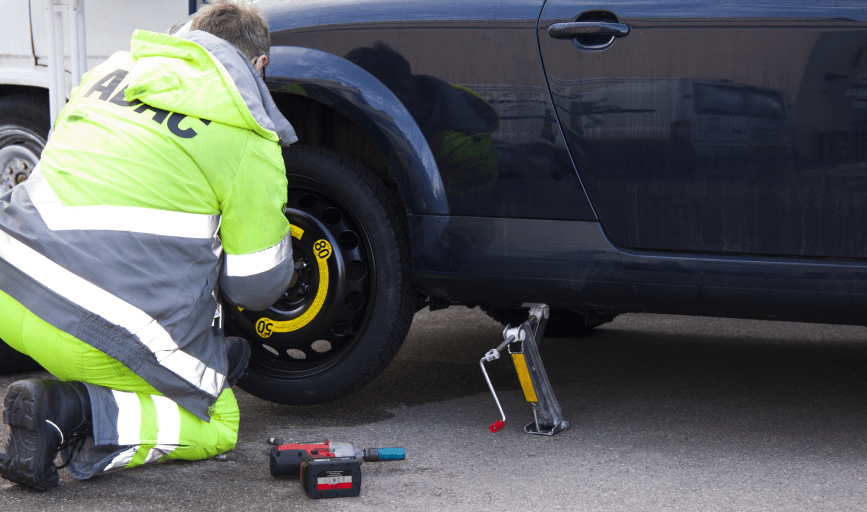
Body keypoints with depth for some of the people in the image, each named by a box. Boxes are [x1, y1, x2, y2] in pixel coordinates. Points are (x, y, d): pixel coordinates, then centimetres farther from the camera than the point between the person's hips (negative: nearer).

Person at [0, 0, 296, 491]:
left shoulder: (112, 68, 15)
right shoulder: (249, 141, -4)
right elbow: (257, 285, 4)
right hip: (99, 327, -7)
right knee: (216, 427, 13)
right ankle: (68, 409, -7)